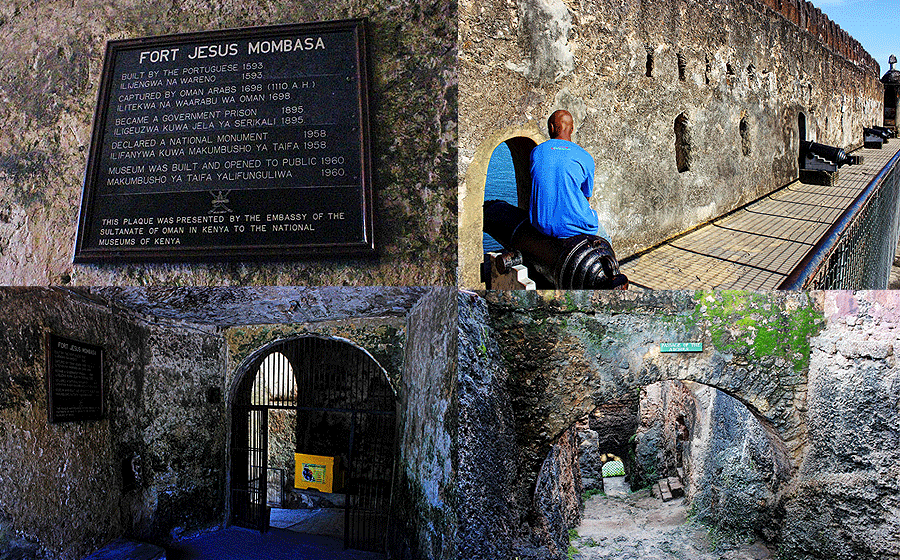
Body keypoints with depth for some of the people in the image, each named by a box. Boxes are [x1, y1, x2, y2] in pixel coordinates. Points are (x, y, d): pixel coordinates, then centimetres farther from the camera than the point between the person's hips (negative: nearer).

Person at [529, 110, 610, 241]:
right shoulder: (585, 158, -4)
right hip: (573, 227, -2)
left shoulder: (536, 152, 3)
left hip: (541, 225, 2)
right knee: (604, 240, 27)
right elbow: (587, 196, 8)